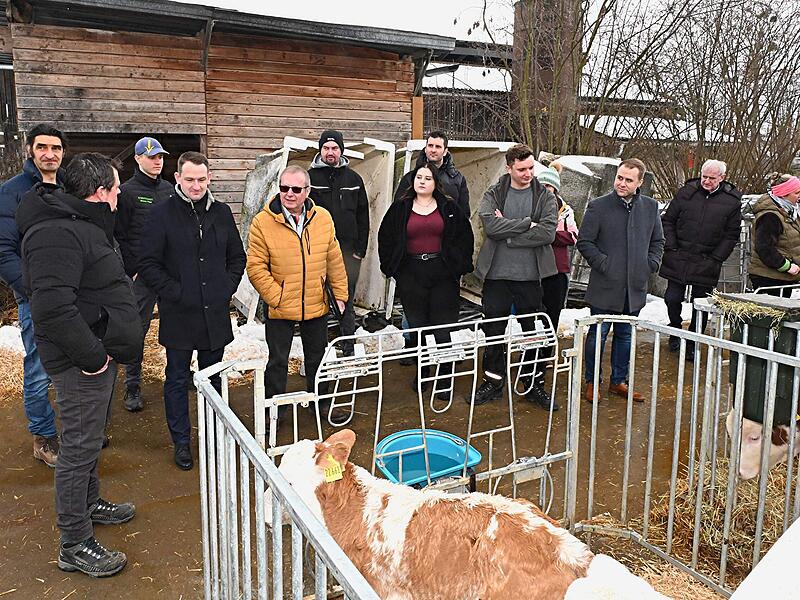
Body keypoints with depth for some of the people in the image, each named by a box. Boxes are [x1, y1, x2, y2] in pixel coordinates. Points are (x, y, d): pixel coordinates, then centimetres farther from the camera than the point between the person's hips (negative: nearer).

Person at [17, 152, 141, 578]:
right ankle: (75, 545, 12)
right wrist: (92, 356, -24)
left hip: (99, 351, 11)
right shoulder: (57, 234, -23)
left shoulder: (83, 223, 14)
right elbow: (52, 307, -31)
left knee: (89, 439, 24)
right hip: (82, 362, -11)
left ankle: (89, 503, 43)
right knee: (80, 446, -1)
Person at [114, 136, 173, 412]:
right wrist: (134, 270, -10)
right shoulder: (127, 191, -3)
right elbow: (119, 236, -4)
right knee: (137, 328, 0)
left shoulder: (169, 189, 12)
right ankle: (132, 387, 10)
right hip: (142, 273, -4)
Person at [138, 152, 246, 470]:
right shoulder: (162, 214, -7)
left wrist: (227, 287, 1)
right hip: (178, 313, -4)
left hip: (215, 313, 4)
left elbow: (237, 256, 14)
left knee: (213, 376, 16)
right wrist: (173, 292, -15)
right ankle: (181, 441, 21)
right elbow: (147, 263, -8)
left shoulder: (221, 213, 6)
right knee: (178, 379, 8)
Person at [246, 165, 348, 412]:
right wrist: (276, 298, -15)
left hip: (317, 306, 3)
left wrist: (340, 295, 5)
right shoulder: (262, 222, -11)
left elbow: (334, 261, 6)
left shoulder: (323, 218, -1)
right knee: (278, 362, 10)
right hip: (279, 309, -3)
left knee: (317, 359, 19)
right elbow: (256, 267, -11)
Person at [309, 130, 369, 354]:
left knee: (346, 301, 8)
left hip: (348, 251, 2)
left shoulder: (353, 179, 10)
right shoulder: (310, 177, 2)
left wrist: (361, 248, 3)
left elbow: (363, 216, 10)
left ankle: (349, 347, 17)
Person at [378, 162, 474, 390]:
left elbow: (465, 236, 7)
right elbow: (385, 238, 12)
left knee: (444, 327, -2)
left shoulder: (449, 208, 7)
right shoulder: (400, 209, 8)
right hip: (411, 275, 1)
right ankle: (421, 374, 20)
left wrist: (459, 265, -1)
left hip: (444, 275, -1)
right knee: (417, 326, 7)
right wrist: (391, 266, 4)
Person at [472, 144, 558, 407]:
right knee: (493, 331, 9)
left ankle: (534, 385, 24)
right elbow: (490, 225, -15)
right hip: (497, 274, 0)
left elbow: (547, 233, -12)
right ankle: (493, 382, 24)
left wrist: (508, 235, -12)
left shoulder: (545, 197, 3)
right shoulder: (493, 194, 3)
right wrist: (527, 223, -13)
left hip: (531, 276, 0)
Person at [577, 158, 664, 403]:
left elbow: (658, 241, 17)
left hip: (635, 288, 4)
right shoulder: (598, 206, -7)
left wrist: (651, 264, 2)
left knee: (625, 336, 15)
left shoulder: (650, 207, 6)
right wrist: (604, 264, -13)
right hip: (605, 286, -4)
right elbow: (584, 242, -5)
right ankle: (591, 382, 19)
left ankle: (619, 381, 29)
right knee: (598, 335, 4)